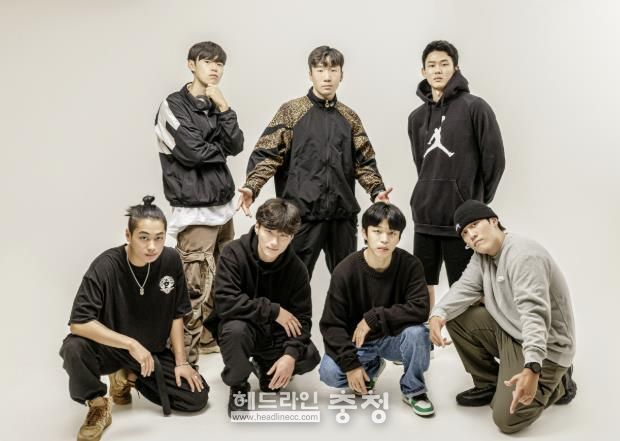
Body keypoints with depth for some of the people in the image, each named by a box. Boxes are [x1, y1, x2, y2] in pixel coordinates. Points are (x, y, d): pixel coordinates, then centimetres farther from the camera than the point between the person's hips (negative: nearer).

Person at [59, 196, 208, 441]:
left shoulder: (171, 260, -13)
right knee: (74, 348, -35)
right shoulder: (106, 266, -24)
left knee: (197, 397, -7)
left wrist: (180, 362, -6)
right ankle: (98, 406, -5)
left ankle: (129, 378, 15)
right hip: (110, 348, -3)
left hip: (153, 352, 4)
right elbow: (79, 322, -30)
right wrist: (130, 344, -34)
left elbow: (176, 314, -3)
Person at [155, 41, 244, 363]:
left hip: (223, 206, 8)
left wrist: (223, 108, -8)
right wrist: (220, 148, 0)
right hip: (194, 210, -8)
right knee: (195, 287, -9)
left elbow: (235, 146, 1)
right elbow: (191, 152, -17)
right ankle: (186, 355, -1)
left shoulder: (216, 106, 15)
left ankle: (208, 339, 31)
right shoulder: (174, 105, -6)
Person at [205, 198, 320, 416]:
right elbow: (225, 302, -33)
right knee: (235, 329, -37)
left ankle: (266, 367, 17)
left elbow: (302, 317, -12)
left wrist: (290, 354, -27)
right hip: (240, 326, -3)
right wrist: (274, 310, -27)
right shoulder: (234, 253, -22)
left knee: (309, 357, -17)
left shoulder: (296, 268, -12)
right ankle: (238, 387, -6)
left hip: (275, 333, 4)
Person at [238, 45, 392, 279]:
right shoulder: (291, 111, 1)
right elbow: (267, 154, -6)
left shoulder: (349, 117, 13)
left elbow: (364, 161, 12)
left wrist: (377, 190, -4)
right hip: (302, 212, -4)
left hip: (343, 213, 4)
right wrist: (251, 187, -21)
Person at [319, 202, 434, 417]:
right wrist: (351, 364, -23)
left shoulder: (410, 265, -17)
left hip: (393, 338, 0)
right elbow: (331, 324, -15)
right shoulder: (345, 271, -19)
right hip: (357, 341, 1)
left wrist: (374, 318, -30)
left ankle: (413, 390, -3)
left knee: (417, 332, -33)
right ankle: (371, 367, 11)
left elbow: (420, 309, -27)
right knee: (329, 373, -25)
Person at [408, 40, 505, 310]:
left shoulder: (474, 107, -6)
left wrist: (476, 201, 0)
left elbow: (494, 159, -6)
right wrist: (430, 196, 11)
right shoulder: (417, 117, 10)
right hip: (425, 219, 5)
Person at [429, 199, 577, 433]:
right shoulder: (482, 255, 4)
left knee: (507, 419, -13)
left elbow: (534, 314, -37)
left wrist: (532, 368, -49)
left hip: (545, 346, -8)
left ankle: (555, 382, 13)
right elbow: (465, 288, -8)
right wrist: (438, 315, -29)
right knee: (455, 317, -2)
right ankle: (489, 384, 11)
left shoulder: (523, 255, -26)